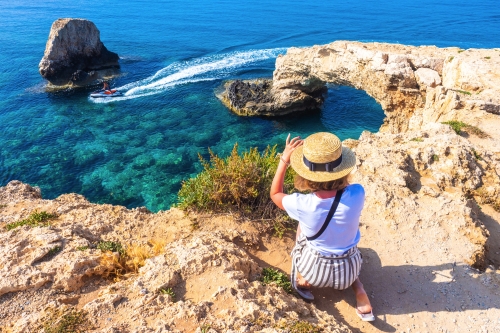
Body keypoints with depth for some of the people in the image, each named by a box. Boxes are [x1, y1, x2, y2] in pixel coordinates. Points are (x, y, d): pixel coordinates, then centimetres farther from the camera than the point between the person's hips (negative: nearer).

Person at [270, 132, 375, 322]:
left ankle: (303, 281, 28)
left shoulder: (303, 205, -30)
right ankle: (359, 291, 16)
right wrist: (329, 160, -3)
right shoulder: (357, 194, -26)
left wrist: (284, 160, -7)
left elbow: (275, 194, -7)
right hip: (349, 270, 2)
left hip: (314, 270, -1)